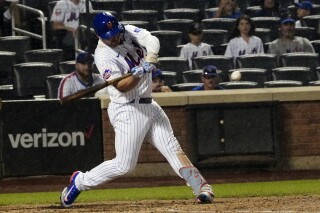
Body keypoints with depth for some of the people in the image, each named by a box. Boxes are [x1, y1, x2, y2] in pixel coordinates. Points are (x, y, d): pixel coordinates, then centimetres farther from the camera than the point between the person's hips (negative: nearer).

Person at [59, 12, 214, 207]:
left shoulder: (129, 32, 2)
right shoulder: (104, 56, -18)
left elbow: (152, 41, -11)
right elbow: (122, 86, -26)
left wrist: (150, 57, -30)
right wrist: (140, 72, -42)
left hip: (149, 105, 7)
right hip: (127, 111, -6)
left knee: (173, 149, 2)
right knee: (124, 165, -5)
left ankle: (201, 187, 1)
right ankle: (79, 182, 9)